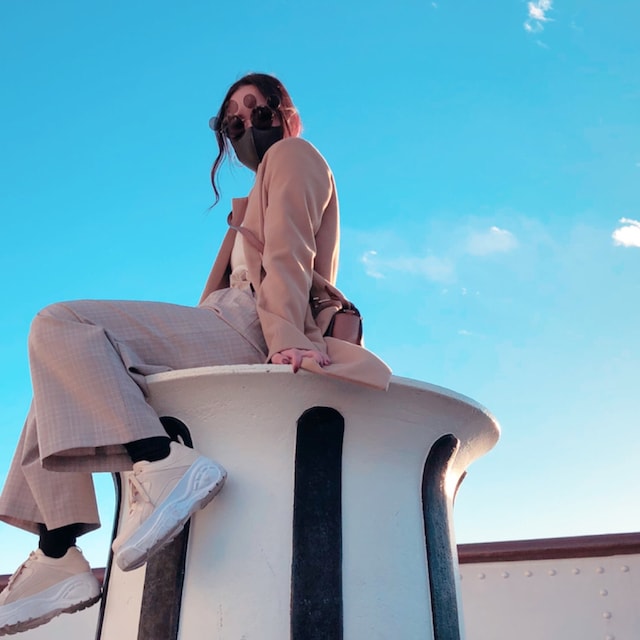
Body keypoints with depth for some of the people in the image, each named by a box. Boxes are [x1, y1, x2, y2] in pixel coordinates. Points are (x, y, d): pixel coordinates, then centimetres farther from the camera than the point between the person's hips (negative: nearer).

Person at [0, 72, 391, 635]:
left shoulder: (294, 154, 9)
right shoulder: (260, 200, 37)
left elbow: (289, 256, -9)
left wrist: (285, 337, -22)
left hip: (250, 333, -10)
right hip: (233, 334, 10)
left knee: (60, 326, -18)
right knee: (64, 387, 10)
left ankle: (161, 466, -30)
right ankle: (56, 557, -2)